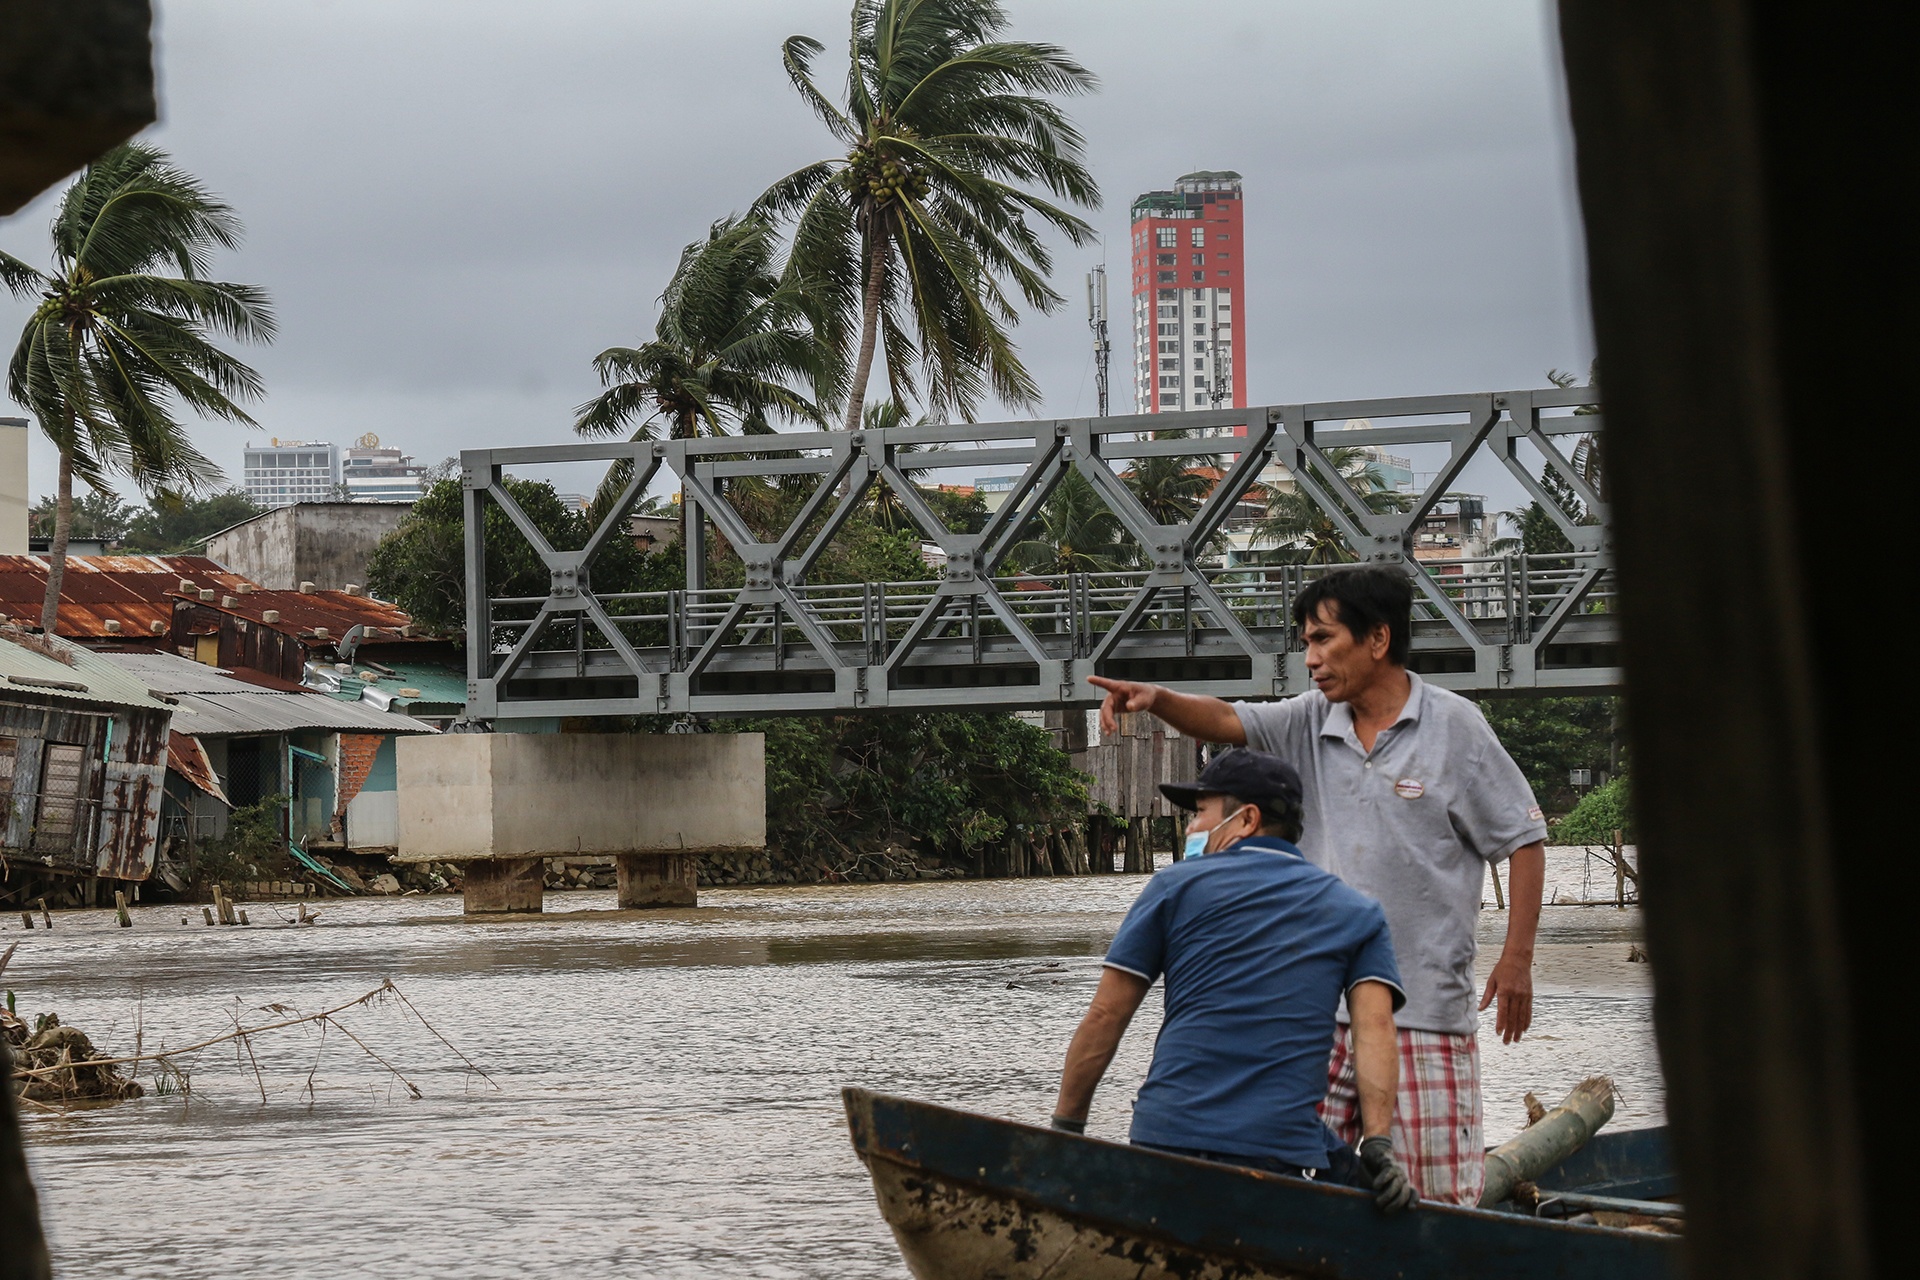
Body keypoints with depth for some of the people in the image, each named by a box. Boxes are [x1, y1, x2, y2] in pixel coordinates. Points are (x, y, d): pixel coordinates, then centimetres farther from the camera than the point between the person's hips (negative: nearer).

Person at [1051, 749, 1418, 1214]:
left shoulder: (1177, 885, 13)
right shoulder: (1358, 913, 17)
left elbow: (1105, 1017, 9)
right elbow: (1375, 1026, 1)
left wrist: (1065, 1125, 16)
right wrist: (1379, 1146, -9)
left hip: (1163, 1139, 0)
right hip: (1282, 1151, 0)